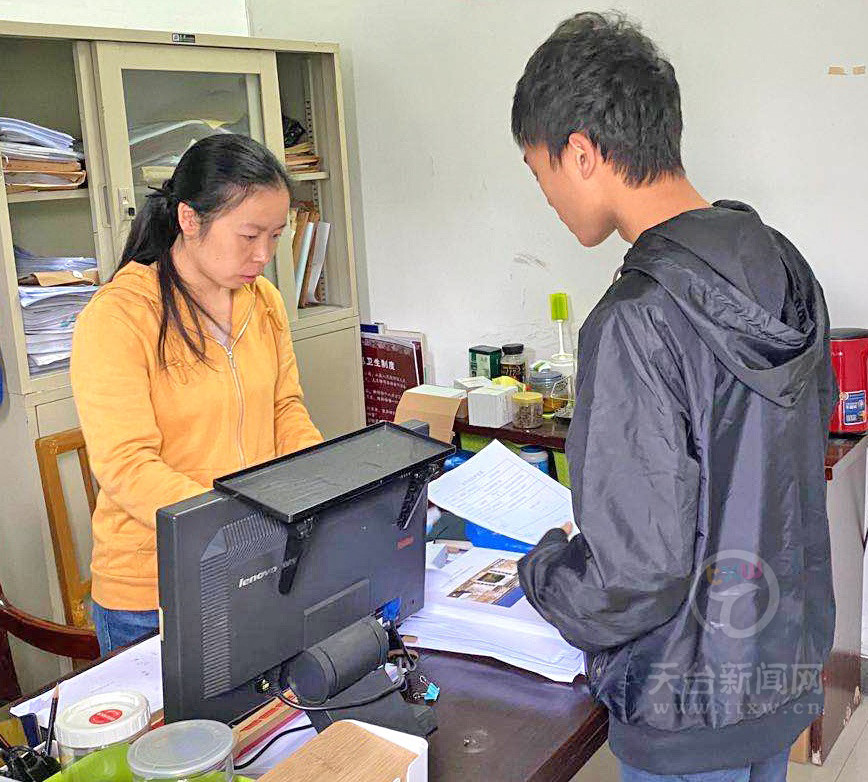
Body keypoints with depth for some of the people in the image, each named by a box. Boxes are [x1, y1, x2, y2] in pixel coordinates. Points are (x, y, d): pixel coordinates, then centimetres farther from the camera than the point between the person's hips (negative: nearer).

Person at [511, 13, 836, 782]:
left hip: (691, 715, -7)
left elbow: (633, 582, -29)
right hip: (788, 664, 8)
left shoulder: (639, 322, -29)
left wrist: (542, 566, -8)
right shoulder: (782, 265, -3)